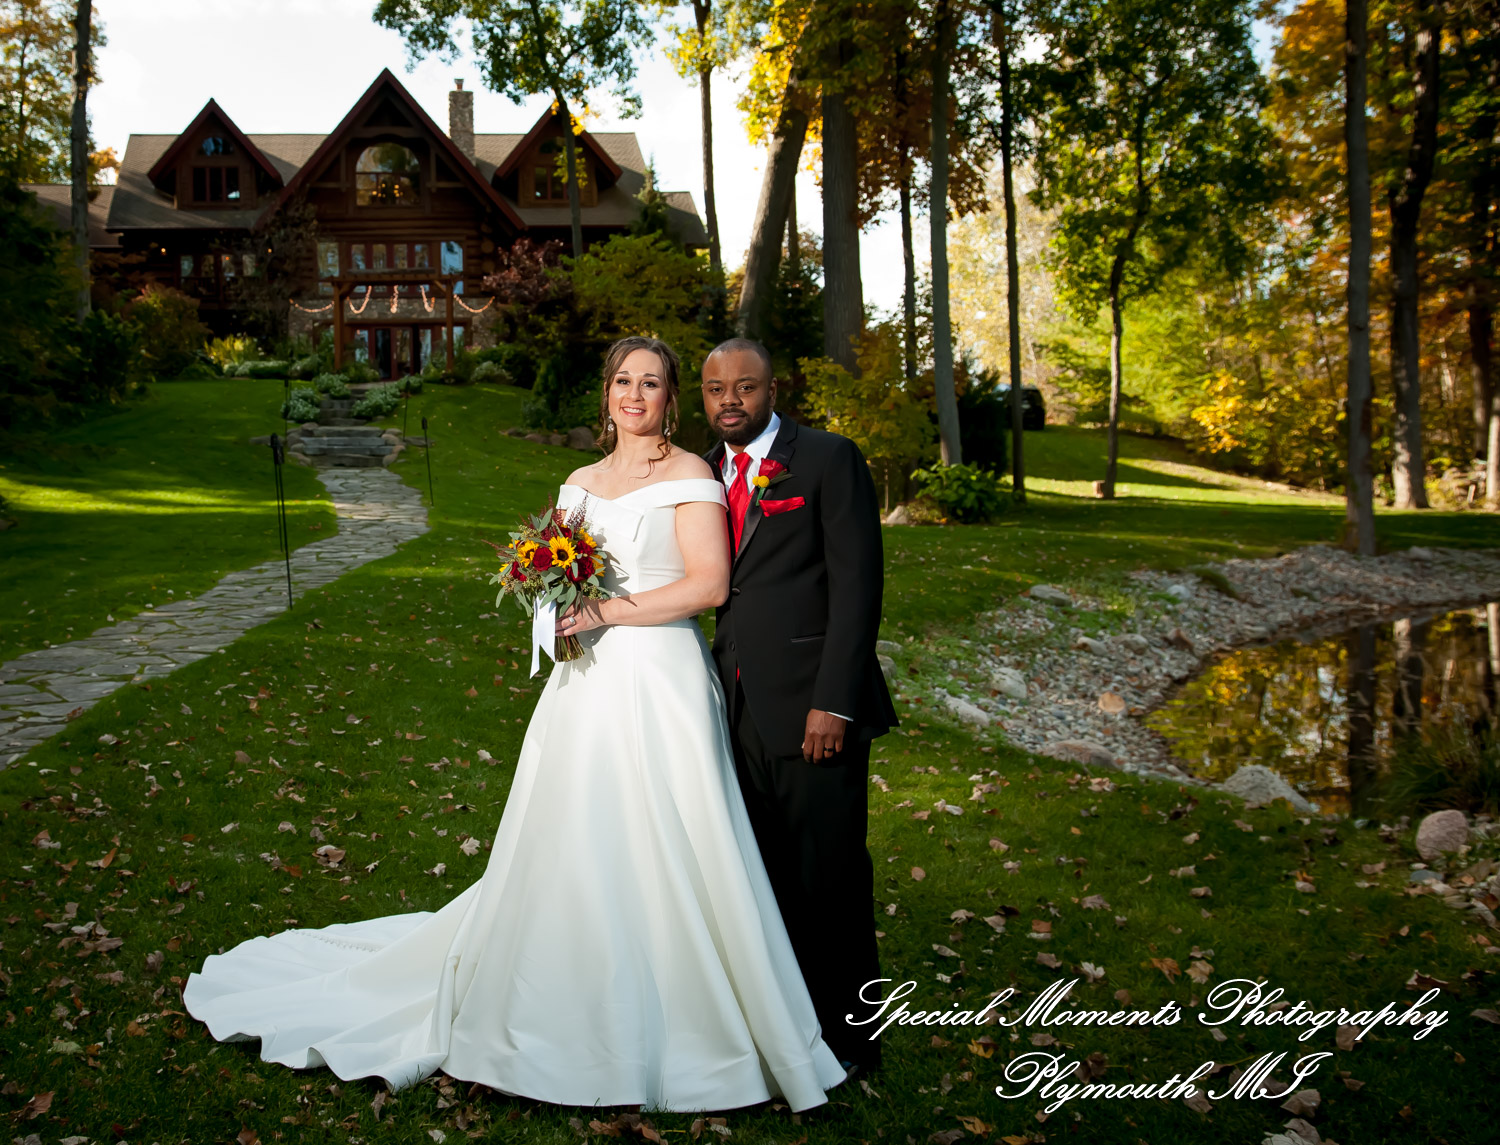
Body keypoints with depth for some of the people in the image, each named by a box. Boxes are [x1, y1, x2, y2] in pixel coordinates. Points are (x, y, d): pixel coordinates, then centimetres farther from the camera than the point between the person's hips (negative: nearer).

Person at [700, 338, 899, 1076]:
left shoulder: (829, 459, -5)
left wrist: (833, 702, -17)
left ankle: (845, 1037, 21)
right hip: (739, 709, 6)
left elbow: (857, 584, -11)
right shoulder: (706, 472, 13)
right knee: (767, 874, 14)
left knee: (828, 875, 3)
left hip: (811, 707, -5)